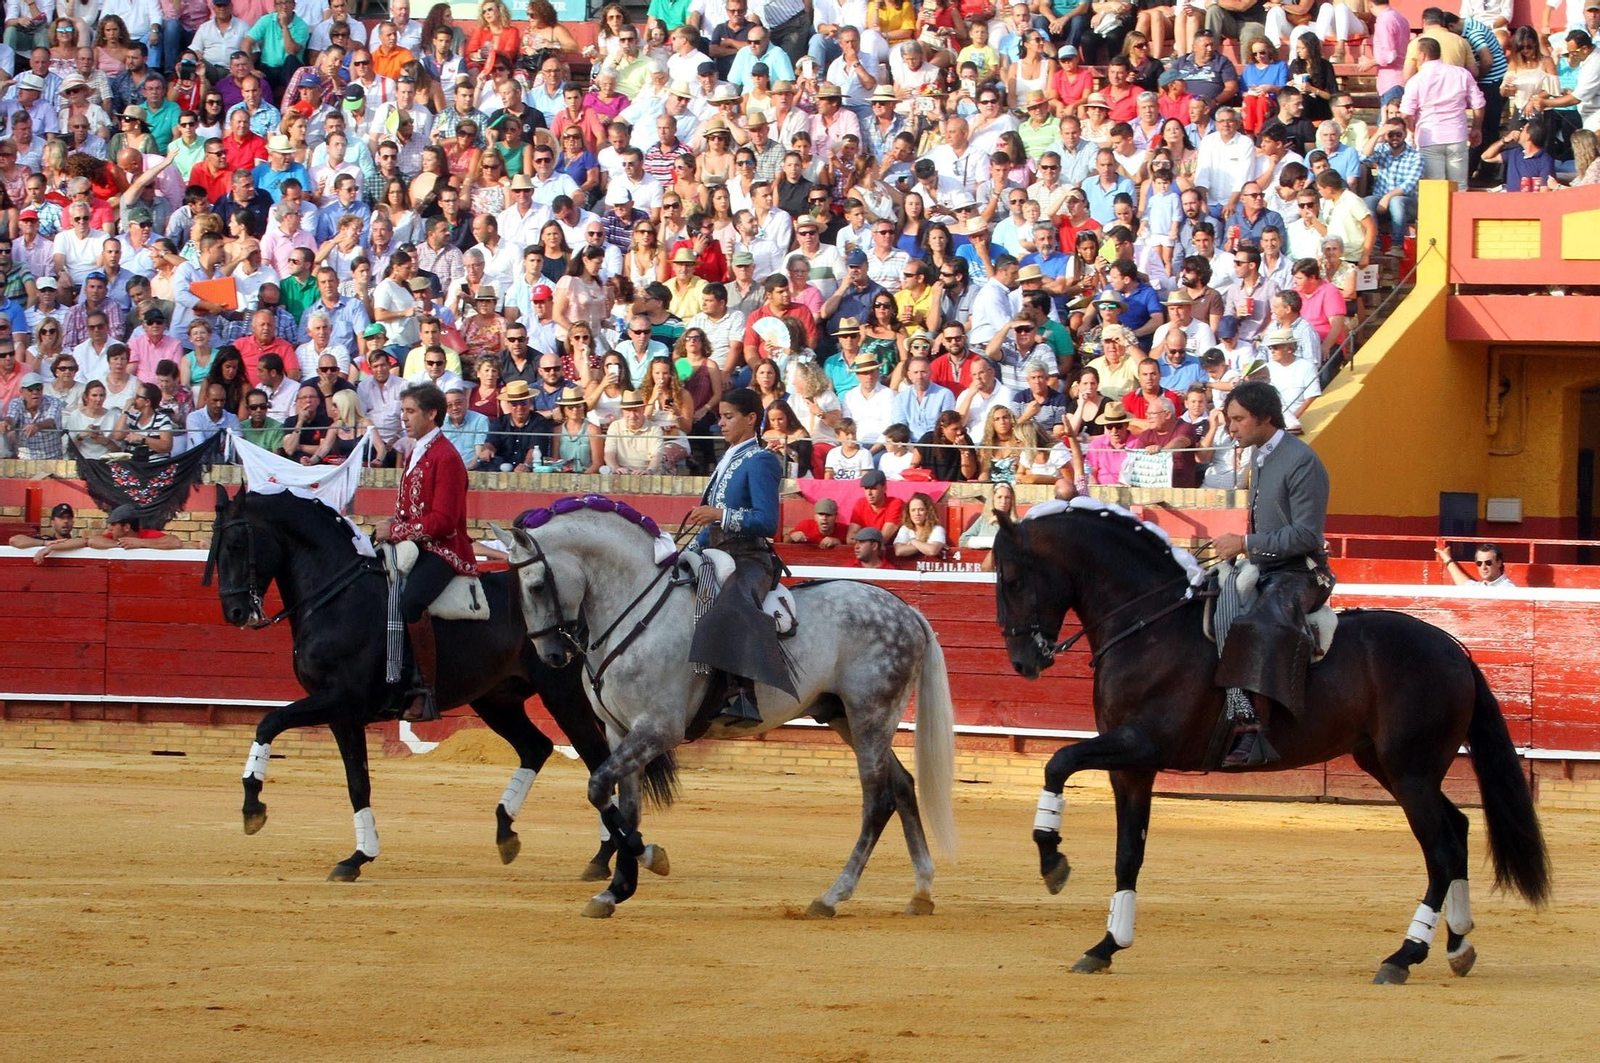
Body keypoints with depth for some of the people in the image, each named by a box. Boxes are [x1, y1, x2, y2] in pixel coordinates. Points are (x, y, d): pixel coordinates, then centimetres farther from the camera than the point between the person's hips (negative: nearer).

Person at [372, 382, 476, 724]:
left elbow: (442, 520, -17)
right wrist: (390, 527, 4)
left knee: (411, 602, -35)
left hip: (443, 550, -11)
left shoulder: (445, 458, -11)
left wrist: (396, 530, -17)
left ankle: (426, 692, -31)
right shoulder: (413, 454, 19)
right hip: (414, 545, 11)